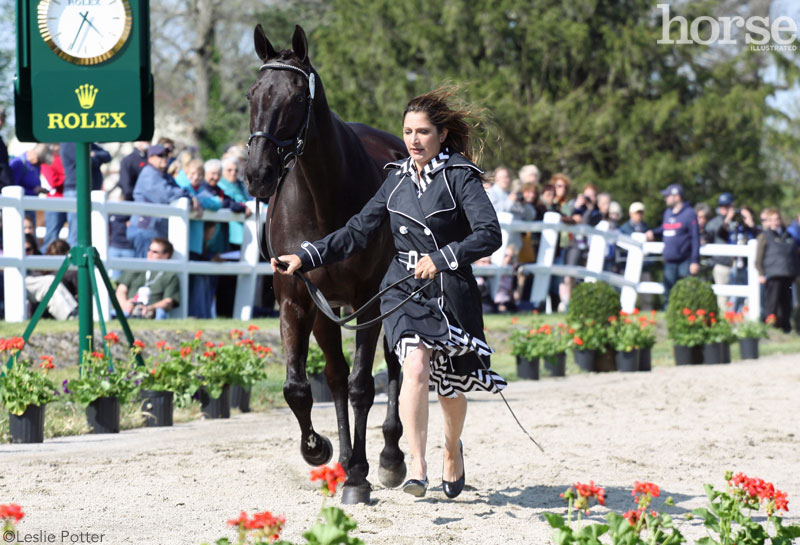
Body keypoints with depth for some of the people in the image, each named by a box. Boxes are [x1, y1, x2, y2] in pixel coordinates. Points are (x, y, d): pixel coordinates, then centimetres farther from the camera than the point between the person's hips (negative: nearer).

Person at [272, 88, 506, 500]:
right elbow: (358, 232, 11)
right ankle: (417, 467, -25)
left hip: (451, 292, -2)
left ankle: (452, 451, 42)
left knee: (451, 385, 11)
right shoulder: (398, 179, 7)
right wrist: (306, 257, 2)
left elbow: (490, 234, -20)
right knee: (416, 365, -22)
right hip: (403, 289, 2)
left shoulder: (460, 176, -9)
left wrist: (442, 258, -30)